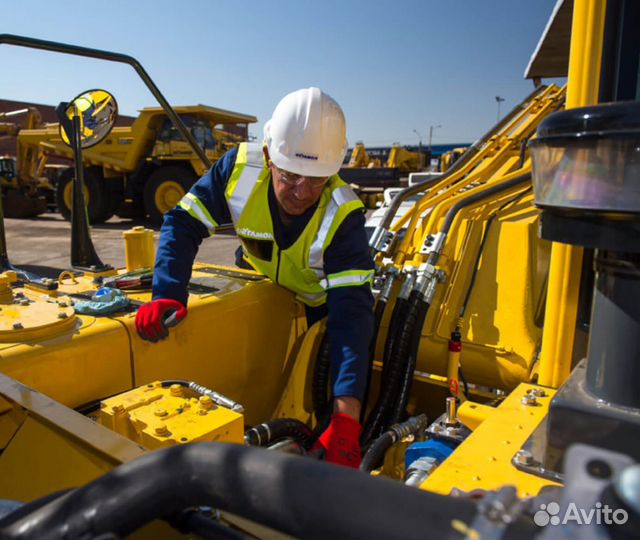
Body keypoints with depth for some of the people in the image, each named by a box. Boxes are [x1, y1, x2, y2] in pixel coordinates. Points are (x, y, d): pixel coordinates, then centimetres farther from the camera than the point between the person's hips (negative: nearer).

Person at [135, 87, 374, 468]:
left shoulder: (342, 216, -36)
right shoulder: (240, 168, -29)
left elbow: (351, 312, -41)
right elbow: (183, 223, -23)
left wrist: (346, 418, -50)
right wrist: (167, 294, -42)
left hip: (324, 303, -2)